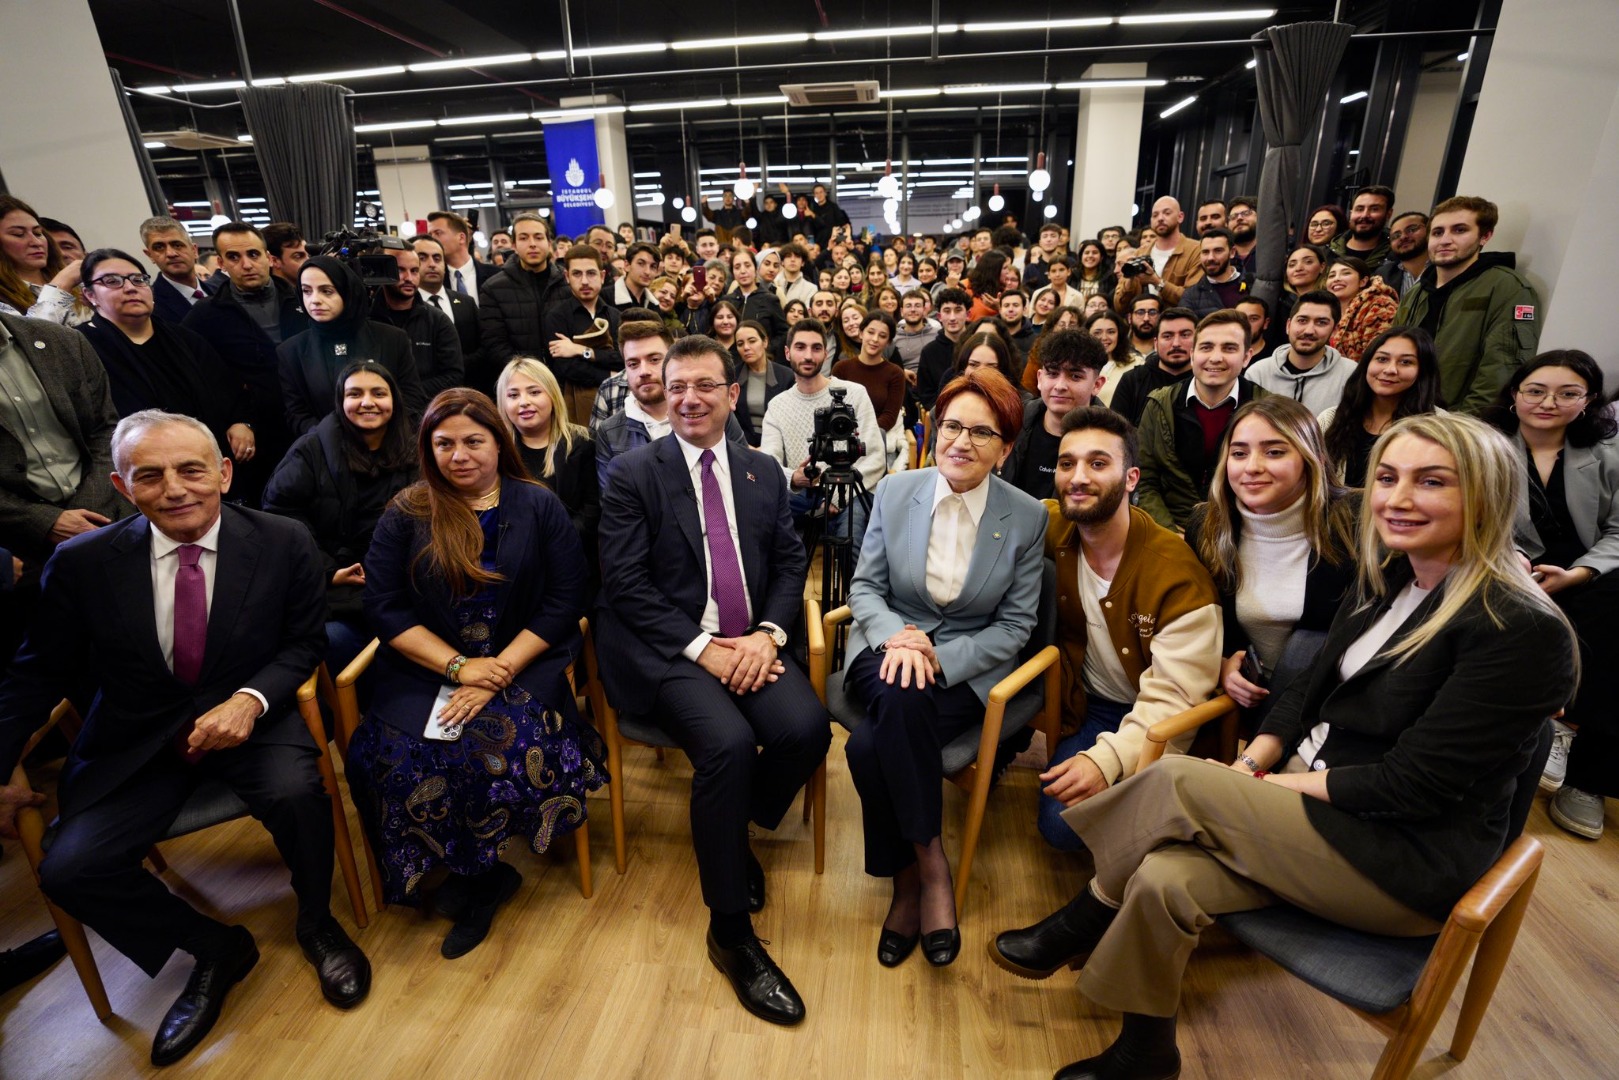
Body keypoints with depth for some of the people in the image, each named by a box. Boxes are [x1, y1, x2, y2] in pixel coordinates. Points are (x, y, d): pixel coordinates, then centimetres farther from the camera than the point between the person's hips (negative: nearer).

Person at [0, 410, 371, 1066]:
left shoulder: (285, 544, -9)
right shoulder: (83, 563, -5)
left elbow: (303, 644, -2)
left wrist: (250, 699, -20)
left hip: (249, 717, -2)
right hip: (136, 742, 3)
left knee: (295, 790, -30)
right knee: (69, 869, -15)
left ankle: (316, 922, 2)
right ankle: (216, 949, 12)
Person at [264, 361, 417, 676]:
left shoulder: (413, 454, 10)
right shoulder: (312, 448, 2)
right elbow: (280, 513, -3)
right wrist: (327, 572, -10)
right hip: (327, 587, -2)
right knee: (334, 639, -29)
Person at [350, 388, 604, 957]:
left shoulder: (539, 506, 4)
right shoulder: (406, 514, 7)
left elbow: (565, 601, -2)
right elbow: (384, 607, 1)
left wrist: (500, 669, -13)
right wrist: (459, 666, -11)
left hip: (521, 666, -1)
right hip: (426, 671, 2)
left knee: (513, 750, -29)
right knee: (389, 758, -24)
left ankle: (471, 878, 0)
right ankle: (486, 876, -2)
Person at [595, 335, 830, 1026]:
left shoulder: (764, 472, 13)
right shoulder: (633, 475, 0)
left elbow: (790, 562, 9)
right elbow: (626, 583, -7)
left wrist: (768, 634, -9)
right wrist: (702, 647, -15)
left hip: (750, 643, 4)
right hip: (668, 651, -4)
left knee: (806, 730, -23)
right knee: (729, 743, -29)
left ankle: (733, 832, 12)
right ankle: (730, 933, -7)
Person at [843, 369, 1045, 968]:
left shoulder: (1026, 517, -3)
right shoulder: (894, 492, 1)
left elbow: (1015, 625, -2)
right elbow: (864, 586, 4)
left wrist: (940, 657, -17)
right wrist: (895, 637, -18)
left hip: (966, 670, -1)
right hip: (888, 647, 2)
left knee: (870, 746, -30)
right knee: (901, 699, -36)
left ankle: (906, 882, -4)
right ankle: (931, 867, -15)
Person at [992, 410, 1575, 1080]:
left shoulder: (1523, 633, -19)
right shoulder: (1384, 581, 5)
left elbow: (1412, 785, -21)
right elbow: (1311, 691, 10)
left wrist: (1274, 786, -16)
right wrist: (1250, 767, -5)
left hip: (1410, 862, -6)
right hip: (1307, 789, 6)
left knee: (1174, 781, -23)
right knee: (1164, 878, -18)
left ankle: (1081, 925, 1)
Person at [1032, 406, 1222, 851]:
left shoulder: (1178, 576, -22)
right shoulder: (1053, 530, -8)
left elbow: (1174, 696, -23)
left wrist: (1109, 758, -36)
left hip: (1152, 724, -3)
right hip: (1087, 709, 3)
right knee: (1062, 824, -17)